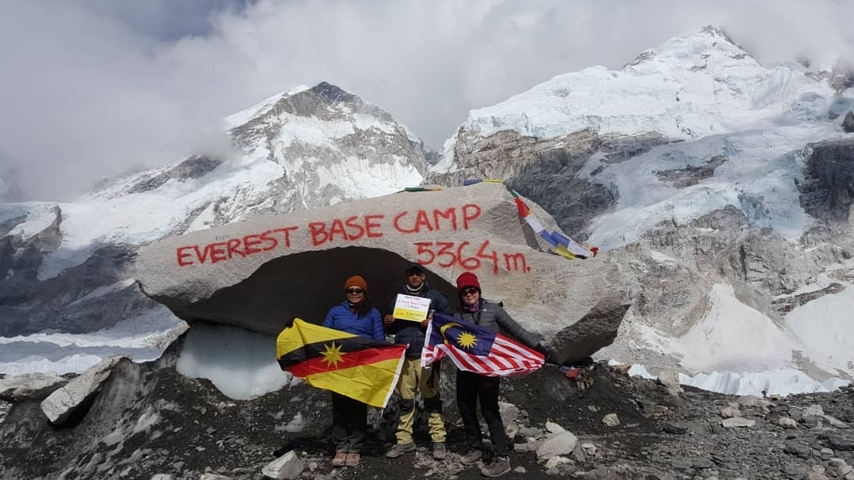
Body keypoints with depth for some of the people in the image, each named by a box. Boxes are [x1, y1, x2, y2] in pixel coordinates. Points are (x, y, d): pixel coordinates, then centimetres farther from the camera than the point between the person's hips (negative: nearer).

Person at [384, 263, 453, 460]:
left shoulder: (434, 296, 7)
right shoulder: (398, 298, 17)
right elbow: (394, 329, 21)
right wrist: (388, 323, -1)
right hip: (404, 356, 3)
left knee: (431, 397, -2)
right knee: (405, 399, 5)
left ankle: (438, 440, 3)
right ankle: (404, 440, 13)